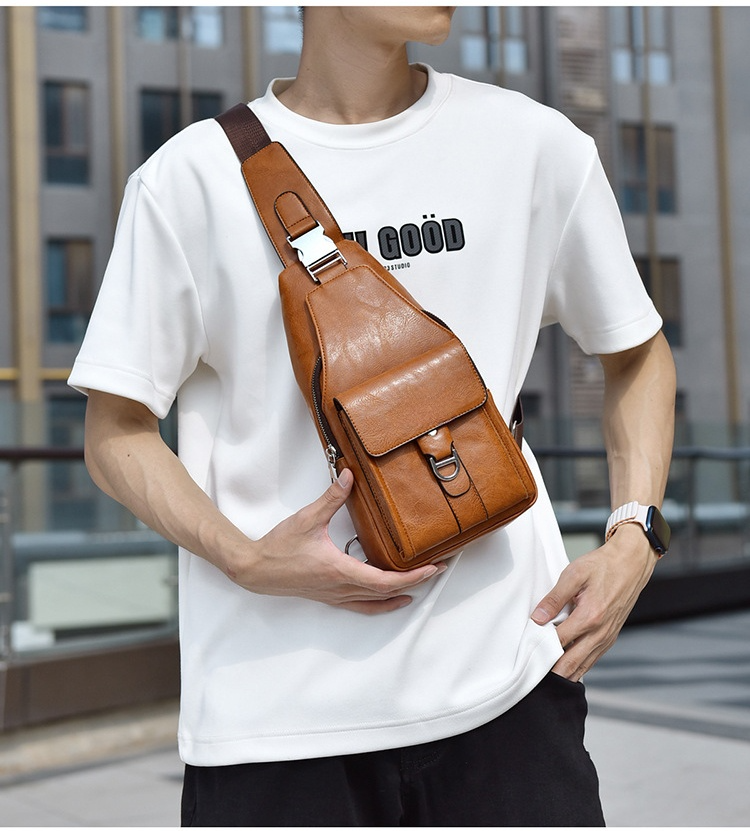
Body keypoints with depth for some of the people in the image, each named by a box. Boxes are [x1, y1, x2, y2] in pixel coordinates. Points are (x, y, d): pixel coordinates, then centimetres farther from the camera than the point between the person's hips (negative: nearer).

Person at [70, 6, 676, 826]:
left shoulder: (535, 144, 2)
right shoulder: (191, 175, -3)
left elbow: (636, 352, 14)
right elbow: (116, 429, 2)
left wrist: (633, 541, 0)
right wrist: (246, 558, -14)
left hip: (505, 678, 2)